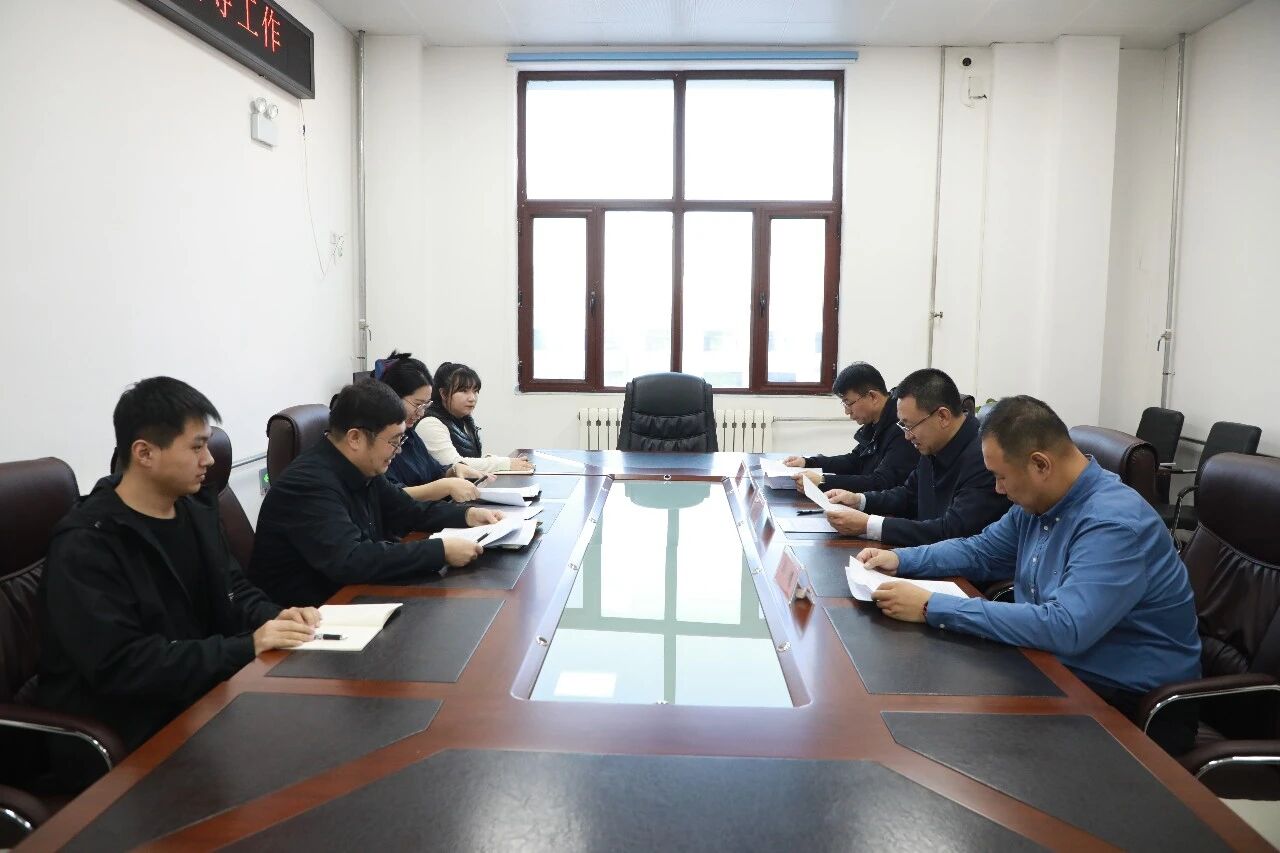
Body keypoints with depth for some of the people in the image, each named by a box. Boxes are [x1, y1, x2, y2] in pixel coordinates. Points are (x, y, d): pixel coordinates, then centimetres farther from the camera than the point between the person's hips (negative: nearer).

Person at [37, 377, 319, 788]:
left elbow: (232, 589, 13)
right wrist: (247, 648, -29)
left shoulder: (196, 508, 6)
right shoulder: (85, 546, -18)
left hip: (199, 699, 7)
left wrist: (274, 617, -10)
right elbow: (119, 666, -25)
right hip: (121, 739, -7)